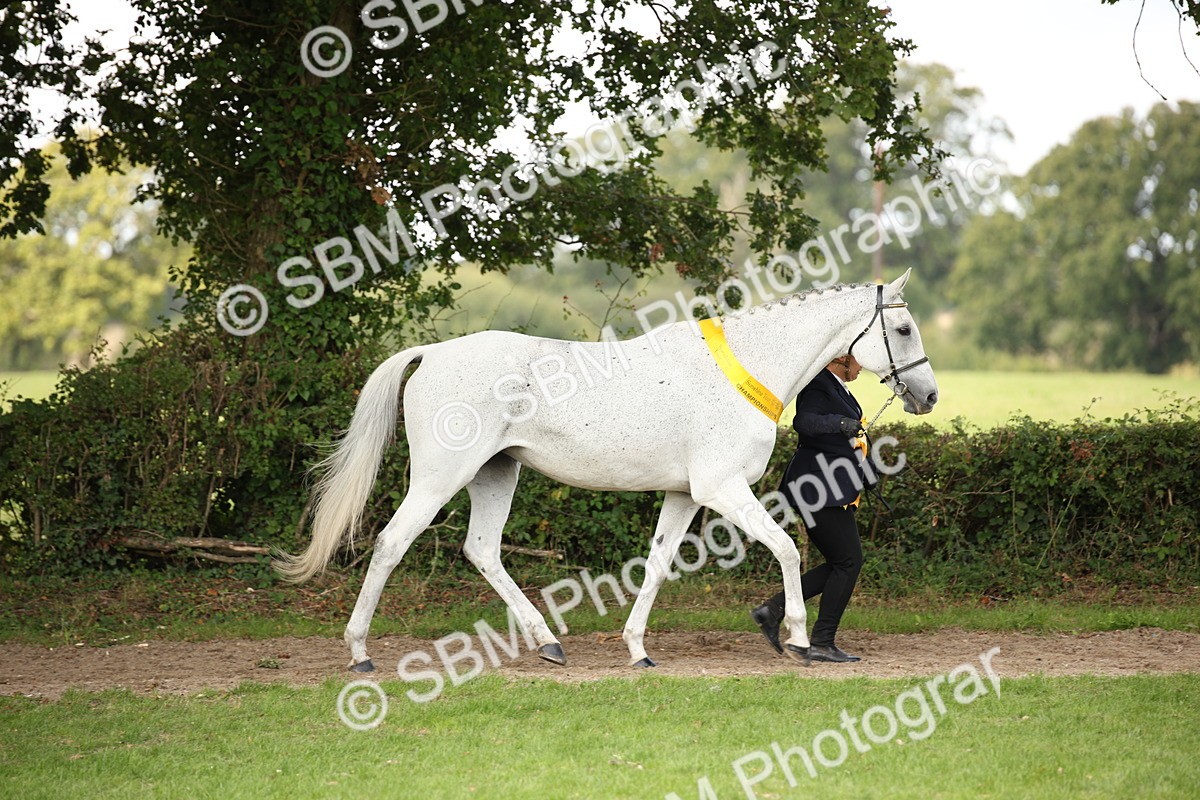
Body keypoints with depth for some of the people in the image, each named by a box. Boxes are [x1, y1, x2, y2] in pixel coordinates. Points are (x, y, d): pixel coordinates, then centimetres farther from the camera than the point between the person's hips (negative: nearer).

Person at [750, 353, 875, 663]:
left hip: (836, 492, 11)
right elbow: (805, 421, -32)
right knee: (848, 561, -9)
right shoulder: (819, 387, -14)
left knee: (841, 563, 9)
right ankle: (821, 643, -4)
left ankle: (773, 609, 11)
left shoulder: (837, 388, 18)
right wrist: (841, 423, -44)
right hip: (820, 490, -11)